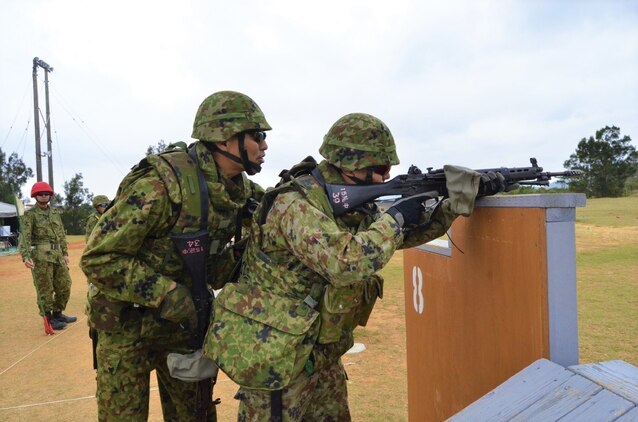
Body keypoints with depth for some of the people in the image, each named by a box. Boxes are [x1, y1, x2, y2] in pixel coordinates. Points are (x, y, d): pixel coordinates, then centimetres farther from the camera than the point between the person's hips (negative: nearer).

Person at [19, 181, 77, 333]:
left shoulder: (55, 212, 15)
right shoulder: (29, 214, -3)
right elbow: (25, 236, -13)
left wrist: (65, 253, 14)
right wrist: (26, 256, -25)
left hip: (57, 254, 6)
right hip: (40, 256, -6)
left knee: (65, 285, 11)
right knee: (45, 289, 1)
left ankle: (57, 314, 27)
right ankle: (49, 319, 12)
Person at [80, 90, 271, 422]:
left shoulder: (241, 188, -6)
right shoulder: (162, 182, -29)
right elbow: (98, 259, -25)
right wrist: (167, 295, -28)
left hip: (186, 318, 6)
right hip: (128, 324, -6)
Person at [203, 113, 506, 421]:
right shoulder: (295, 204, -25)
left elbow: (407, 232, 11)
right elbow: (345, 264, -38)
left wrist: (457, 199, -4)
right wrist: (394, 217, -24)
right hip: (273, 355, -8)